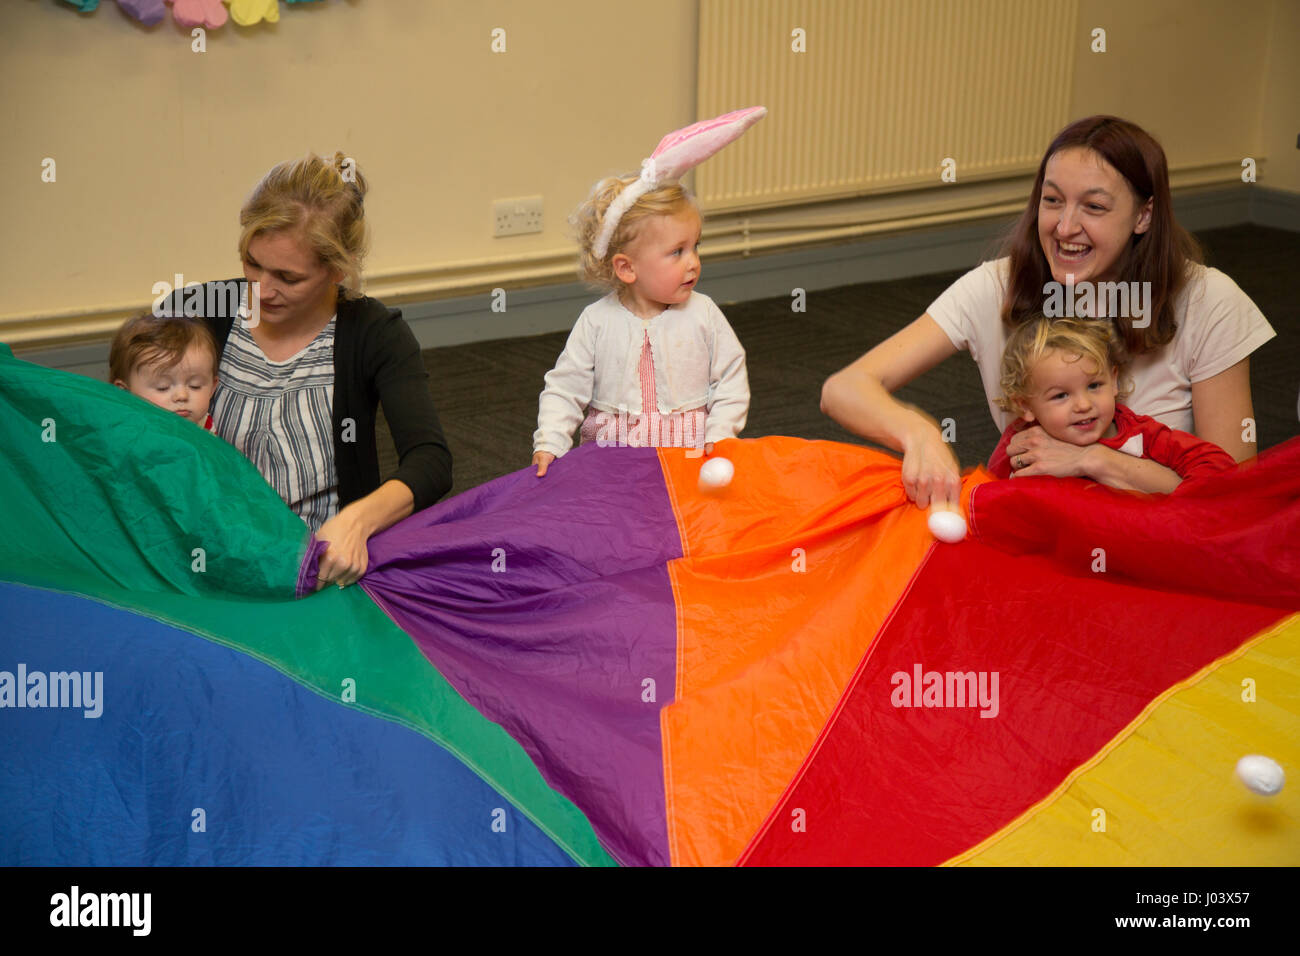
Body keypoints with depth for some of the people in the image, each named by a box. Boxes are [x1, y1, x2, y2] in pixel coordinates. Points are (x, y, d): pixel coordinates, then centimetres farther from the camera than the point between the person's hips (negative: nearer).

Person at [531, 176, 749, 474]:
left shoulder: (703, 314, 2)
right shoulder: (597, 321, -1)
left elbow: (731, 381, 7)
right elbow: (565, 389, 3)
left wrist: (719, 437, -7)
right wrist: (549, 444, -10)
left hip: (690, 451, 0)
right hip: (610, 458, 0)